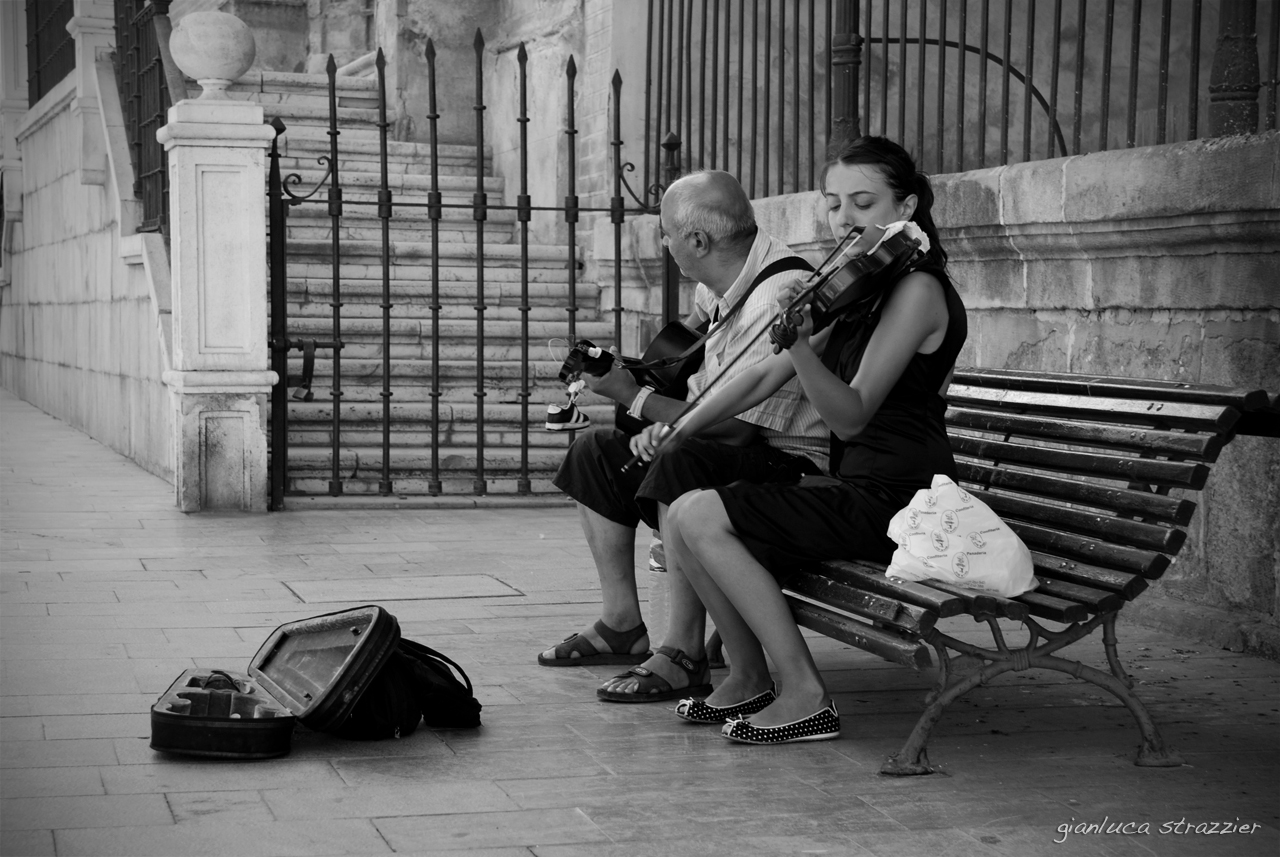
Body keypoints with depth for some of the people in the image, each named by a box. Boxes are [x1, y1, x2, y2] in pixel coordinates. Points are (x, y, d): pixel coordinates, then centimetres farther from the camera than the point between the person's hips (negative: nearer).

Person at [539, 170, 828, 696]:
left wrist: (632, 395, -20)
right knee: (596, 453, 10)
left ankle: (684, 654, -32)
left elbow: (732, 426, -30)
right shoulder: (723, 282, 2)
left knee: (684, 463, -37)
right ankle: (622, 626, 9)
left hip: (789, 463, -10)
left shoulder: (779, 301, -27)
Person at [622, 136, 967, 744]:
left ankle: (803, 693, -15)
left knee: (698, 516, -19)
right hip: (853, 489, 9)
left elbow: (850, 416, -21)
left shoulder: (917, 290, -12)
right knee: (684, 516, 2)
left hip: (897, 500, -9)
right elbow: (766, 376, 15)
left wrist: (803, 344, -37)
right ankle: (747, 680, 8)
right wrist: (681, 428, 4)